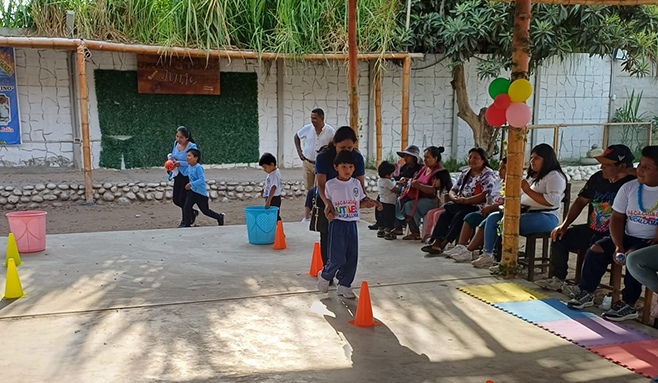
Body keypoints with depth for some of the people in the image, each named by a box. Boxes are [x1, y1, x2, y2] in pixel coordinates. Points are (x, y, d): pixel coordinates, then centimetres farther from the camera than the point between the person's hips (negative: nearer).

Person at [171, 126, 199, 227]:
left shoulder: (192, 147, -19)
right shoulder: (176, 143, 2)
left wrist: (180, 163, -26)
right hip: (179, 175, 7)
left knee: (182, 199, -2)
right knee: (175, 199, 10)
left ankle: (185, 221, 20)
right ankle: (193, 213, 33)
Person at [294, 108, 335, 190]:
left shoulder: (330, 131, -13)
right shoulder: (307, 128, -6)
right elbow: (297, 136, 12)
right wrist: (299, 151, 4)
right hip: (307, 163, 3)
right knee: (308, 188, 12)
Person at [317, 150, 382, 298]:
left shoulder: (356, 183, 7)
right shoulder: (330, 184, -3)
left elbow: (361, 202, 13)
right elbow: (327, 201, 5)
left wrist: (371, 203, -5)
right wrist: (328, 210, -15)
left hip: (352, 224, 4)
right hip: (337, 224, -4)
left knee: (352, 257, 6)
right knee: (337, 257, -9)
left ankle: (344, 285, 20)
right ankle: (324, 276, 19)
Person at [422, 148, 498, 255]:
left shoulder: (488, 174, -2)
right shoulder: (465, 173, 20)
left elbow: (485, 196, -16)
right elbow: (452, 191, 16)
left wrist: (465, 200, -21)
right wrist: (455, 198, -9)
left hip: (477, 208, -6)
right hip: (461, 207, 6)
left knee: (460, 215, -32)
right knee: (445, 214, -21)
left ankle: (442, 244, -31)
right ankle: (436, 242, -29)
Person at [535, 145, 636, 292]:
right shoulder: (598, 177, 7)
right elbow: (581, 201, 14)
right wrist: (564, 225, 6)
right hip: (592, 230, 7)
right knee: (559, 237, -1)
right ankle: (557, 279, 8)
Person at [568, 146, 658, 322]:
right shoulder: (629, 187, 4)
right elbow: (617, 218, 3)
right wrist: (618, 246, -10)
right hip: (628, 237, 5)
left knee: (633, 256, -34)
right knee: (596, 250, -16)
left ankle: (628, 304, -21)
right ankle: (586, 293, 1)